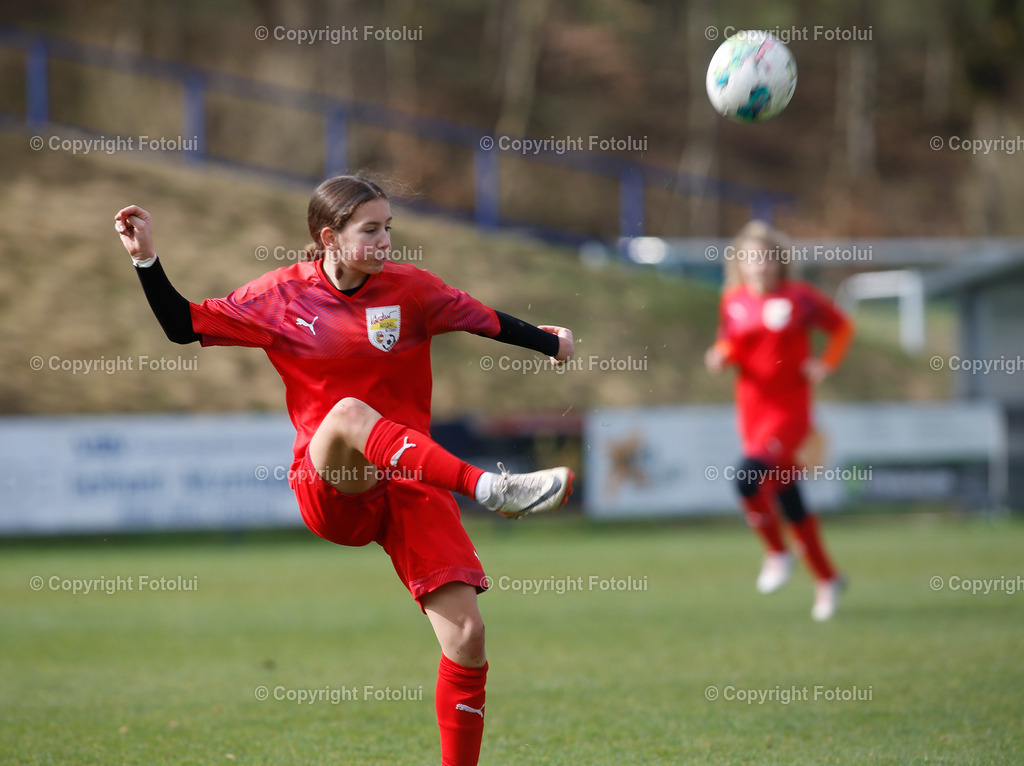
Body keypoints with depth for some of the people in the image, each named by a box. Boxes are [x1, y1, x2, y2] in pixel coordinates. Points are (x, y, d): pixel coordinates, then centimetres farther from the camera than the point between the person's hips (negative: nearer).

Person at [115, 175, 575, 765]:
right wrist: (147, 258, -3)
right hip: (329, 489, -1)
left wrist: (548, 343, 8)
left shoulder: (409, 288, 3)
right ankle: (490, 488, -47)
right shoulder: (282, 295, 2)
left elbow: (485, 320, 14)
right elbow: (185, 326, 7)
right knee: (349, 412, -38)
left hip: (411, 482, 2)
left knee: (467, 634, -13)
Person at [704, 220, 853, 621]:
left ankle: (777, 552, -2)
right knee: (789, 501, 10)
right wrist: (721, 357, -7)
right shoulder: (733, 302, 3)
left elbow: (842, 327, 5)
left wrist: (825, 364, -8)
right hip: (752, 411, 5)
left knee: (747, 478, -26)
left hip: (790, 411, -5)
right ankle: (826, 578, 26)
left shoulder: (800, 298, -8)